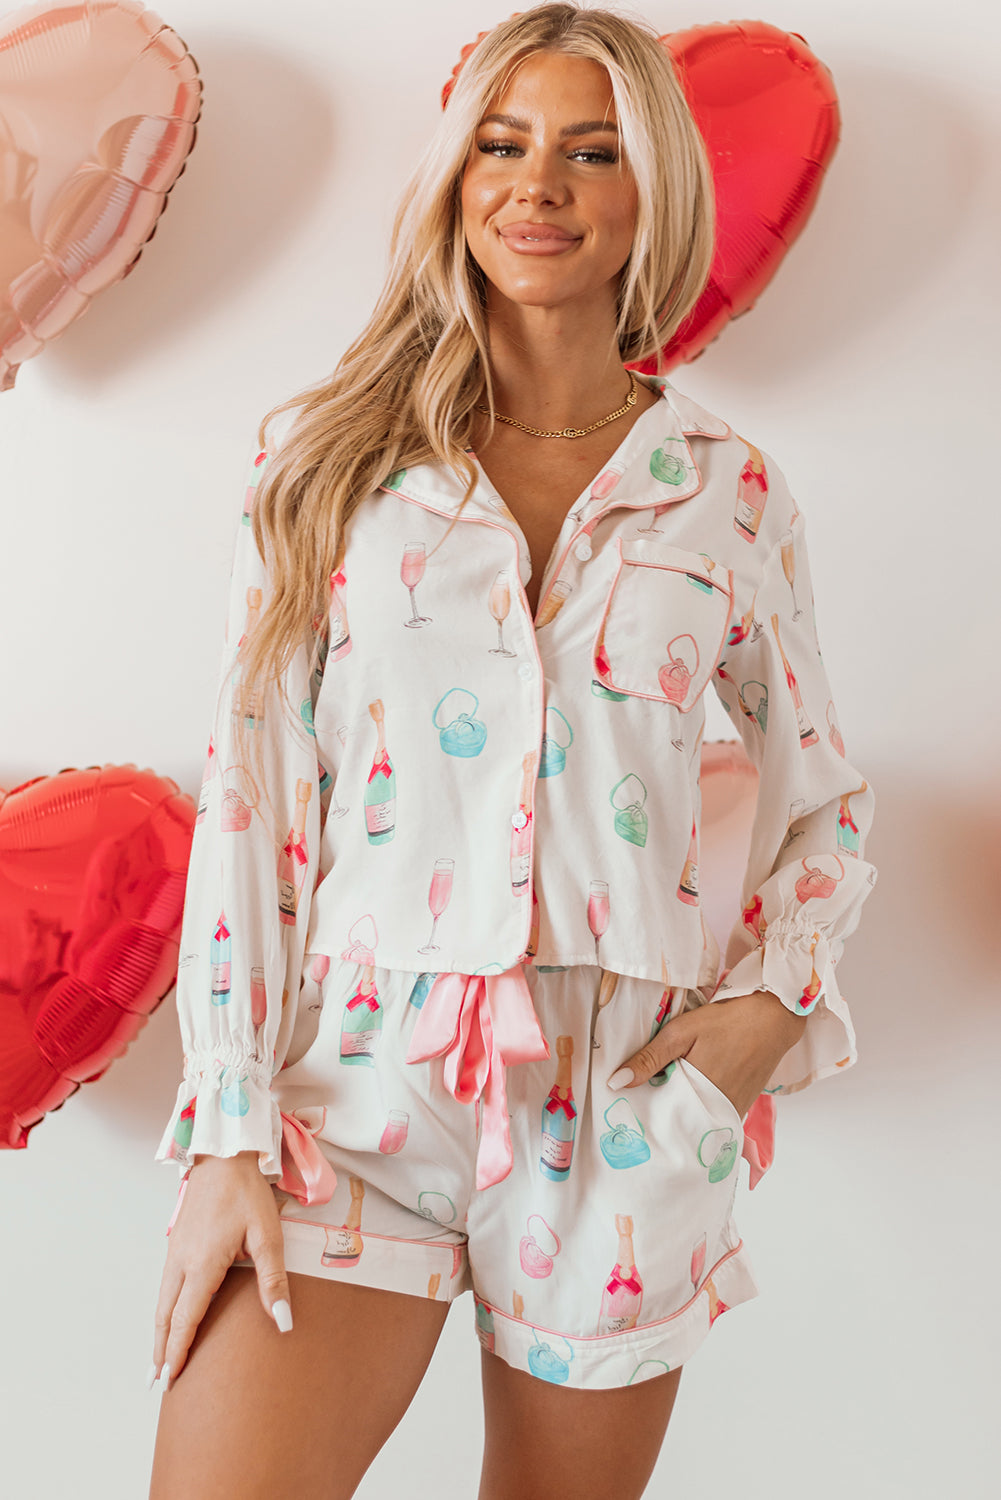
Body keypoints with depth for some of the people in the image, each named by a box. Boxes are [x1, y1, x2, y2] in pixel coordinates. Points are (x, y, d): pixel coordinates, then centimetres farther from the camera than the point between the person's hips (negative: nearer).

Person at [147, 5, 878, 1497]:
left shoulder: (730, 491, 3)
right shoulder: (328, 461, 2)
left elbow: (826, 798, 14)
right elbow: (249, 794, -2)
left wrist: (773, 995, -4)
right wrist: (229, 1131, -7)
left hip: (624, 1102, 1)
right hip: (358, 1082, -1)